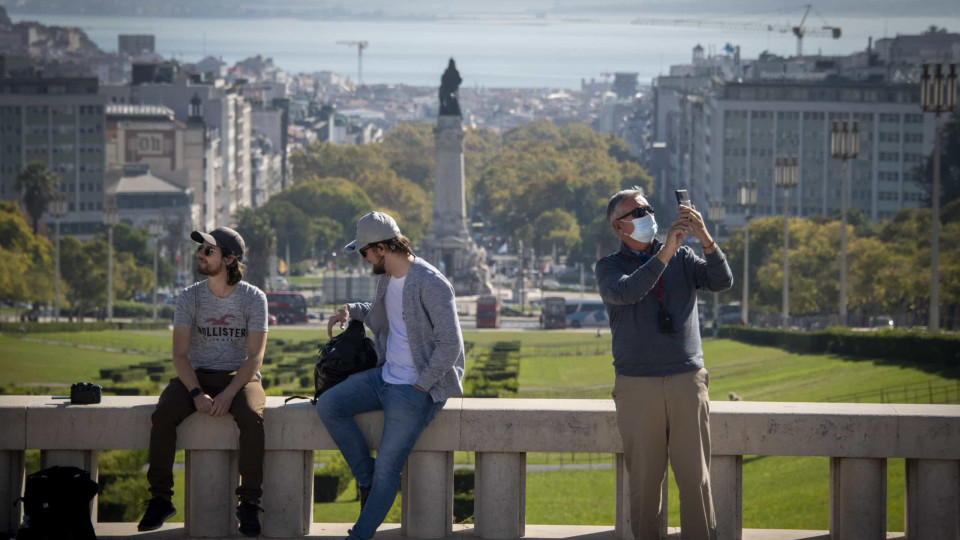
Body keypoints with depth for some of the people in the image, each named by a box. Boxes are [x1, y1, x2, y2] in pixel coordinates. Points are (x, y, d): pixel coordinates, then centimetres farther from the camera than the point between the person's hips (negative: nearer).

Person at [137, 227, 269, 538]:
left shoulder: (253, 298, -4)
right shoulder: (189, 298, 2)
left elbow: (255, 356, -9)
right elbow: (180, 354, -3)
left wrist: (228, 394, -23)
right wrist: (196, 394, -20)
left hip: (240, 376, -2)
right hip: (197, 376, 2)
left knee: (251, 416, -35)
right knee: (164, 414, -28)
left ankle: (249, 503, -27)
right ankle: (160, 499, -19)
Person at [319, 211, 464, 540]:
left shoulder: (430, 284, -20)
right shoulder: (387, 278, 8)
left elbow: (450, 346, -21)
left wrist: (420, 387, -18)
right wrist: (351, 310, 12)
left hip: (417, 389, -9)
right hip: (384, 376, 9)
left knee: (387, 468, -11)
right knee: (328, 405, -8)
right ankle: (366, 478, 4)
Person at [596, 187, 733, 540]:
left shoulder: (682, 258, 13)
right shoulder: (609, 267, 8)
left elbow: (722, 281, -4)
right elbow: (624, 292, -15)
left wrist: (704, 237, -19)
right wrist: (664, 253, -23)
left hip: (688, 381, 1)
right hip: (637, 387, -1)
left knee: (696, 477, -3)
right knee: (645, 478, 0)